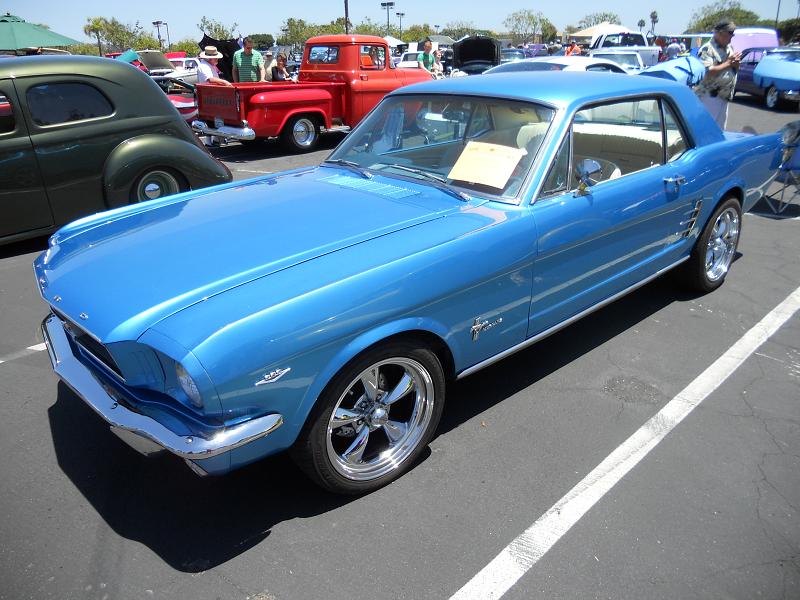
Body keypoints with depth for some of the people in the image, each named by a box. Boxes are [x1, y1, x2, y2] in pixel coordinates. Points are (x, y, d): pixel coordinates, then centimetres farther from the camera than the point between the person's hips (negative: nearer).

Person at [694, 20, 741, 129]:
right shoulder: (707, 49, -12)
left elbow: (735, 69, 22)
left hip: (724, 96, 9)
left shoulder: (729, 47, 14)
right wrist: (727, 63, -17)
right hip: (709, 96, -9)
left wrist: (736, 63, -1)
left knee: (720, 128, 15)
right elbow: (707, 73, -25)